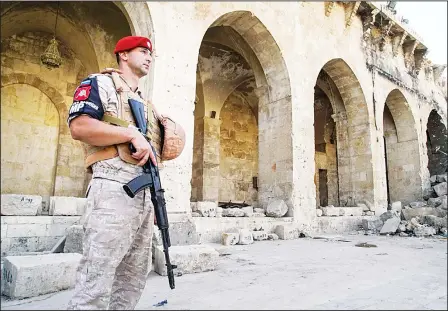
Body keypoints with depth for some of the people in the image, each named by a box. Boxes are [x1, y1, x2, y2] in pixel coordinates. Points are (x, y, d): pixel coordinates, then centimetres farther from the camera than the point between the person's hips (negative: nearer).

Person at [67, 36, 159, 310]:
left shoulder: (145, 104, 28)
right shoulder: (100, 83, 6)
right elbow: (79, 126, -13)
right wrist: (133, 134, -15)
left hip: (145, 193, 8)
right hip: (114, 188, -8)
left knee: (134, 278, 12)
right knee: (97, 282, -9)